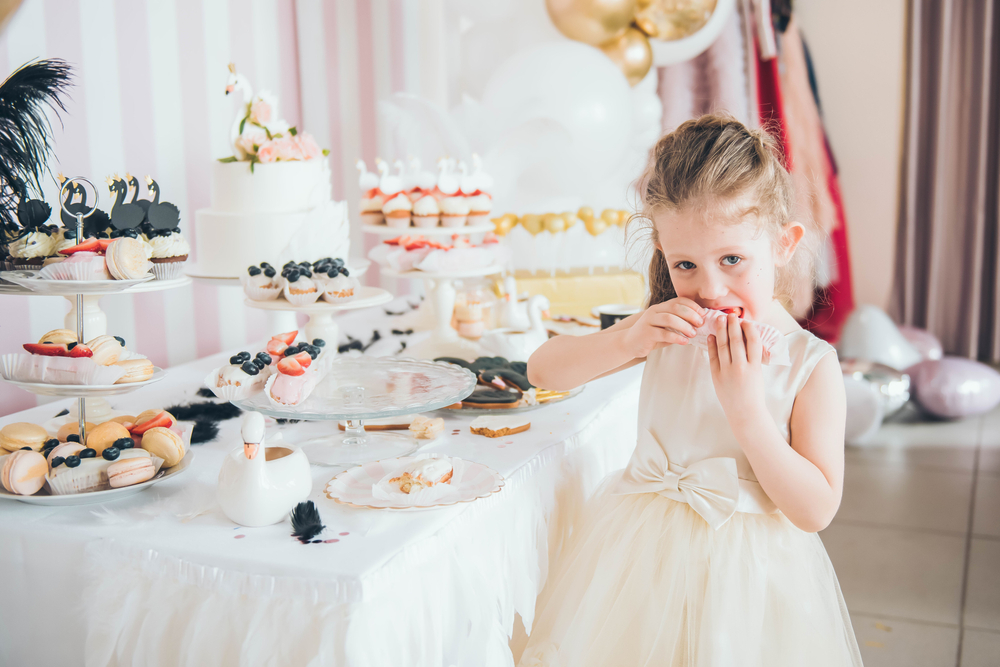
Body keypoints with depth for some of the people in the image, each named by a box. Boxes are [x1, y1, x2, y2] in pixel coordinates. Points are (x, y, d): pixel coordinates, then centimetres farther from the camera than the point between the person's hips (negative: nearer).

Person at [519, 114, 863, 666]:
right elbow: (541, 370, -5)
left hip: (745, 570, -2)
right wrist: (629, 340, -22)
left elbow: (816, 511, -16)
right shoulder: (667, 329, -3)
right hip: (638, 554, 3)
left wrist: (746, 408, -26)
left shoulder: (810, 363, -13)